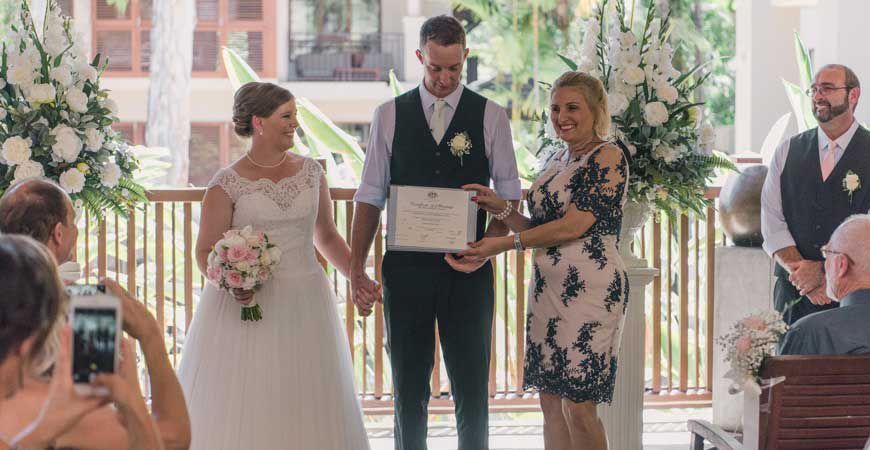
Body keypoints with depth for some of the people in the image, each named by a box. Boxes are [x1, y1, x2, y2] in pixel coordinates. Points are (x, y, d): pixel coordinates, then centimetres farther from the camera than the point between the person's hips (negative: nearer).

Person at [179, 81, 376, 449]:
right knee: (241, 408, -2)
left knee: (304, 405, 5)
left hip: (304, 305, 4)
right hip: (248, 305, -3)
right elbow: (205, 251, -3)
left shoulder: (311, 172, 6)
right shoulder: (227, 184, -6)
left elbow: (326, 236, 17)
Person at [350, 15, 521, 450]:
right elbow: (370, 197, 5)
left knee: (471, 382, 4)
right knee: (409, 384, 8)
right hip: (405, 266, 1)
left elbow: (508, 195, 3)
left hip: (466, 268, -1)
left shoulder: (490, 116, 2)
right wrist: (356, 268, -1)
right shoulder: (389, 115, 4)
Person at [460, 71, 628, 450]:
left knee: (577, 406, -8)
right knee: (551, 400, 8)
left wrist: (505, 244, -12)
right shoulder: (557, 160, 17)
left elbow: (573, 226, -16)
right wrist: (500, 208, 1)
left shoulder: (608, 157, -9)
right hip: (548, 289, 8)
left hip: (589, 288, -8)